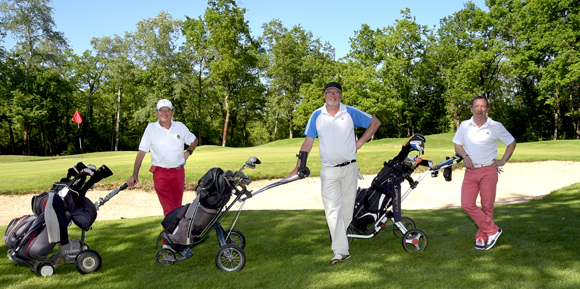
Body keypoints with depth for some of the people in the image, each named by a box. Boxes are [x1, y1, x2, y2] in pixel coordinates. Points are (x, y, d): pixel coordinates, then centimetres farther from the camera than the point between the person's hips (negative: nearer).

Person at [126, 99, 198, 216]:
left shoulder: (180, 126, 6)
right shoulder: (151, 128, 0)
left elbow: (194, 140, 23)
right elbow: (141, 152, 0)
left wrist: (188, 152, 3)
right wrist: (135, 175, -3)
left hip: (179, 172, 3)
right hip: (160, 173, -3)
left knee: (178, 208, 9)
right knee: (169, 211, -10)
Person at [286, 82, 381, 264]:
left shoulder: (351, 112, 3)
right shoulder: (317, 116, 4)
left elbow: (375, 122, 13)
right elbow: (308, 142, 5)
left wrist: (360, 142, 3)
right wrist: (298, 168, 2)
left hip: (349, 168, 1)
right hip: (328, 170, 0)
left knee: (347, 208, 9)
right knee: (332, 210, -9)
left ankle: (341, 238, 29)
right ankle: (340, 251, -7)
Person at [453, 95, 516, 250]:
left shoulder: (496, 127, 1)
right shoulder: (464, 125, 6)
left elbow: (511, 143, 13)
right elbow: (457, 145, 13)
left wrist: (503, 160, 4)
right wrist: (465, 156, -7)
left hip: (489, 171, -2)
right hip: (470, 171, 2)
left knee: (487, 207, 3)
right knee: (467, 204, -7)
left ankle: (482, 237, 20)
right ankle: (493, 230, 7)